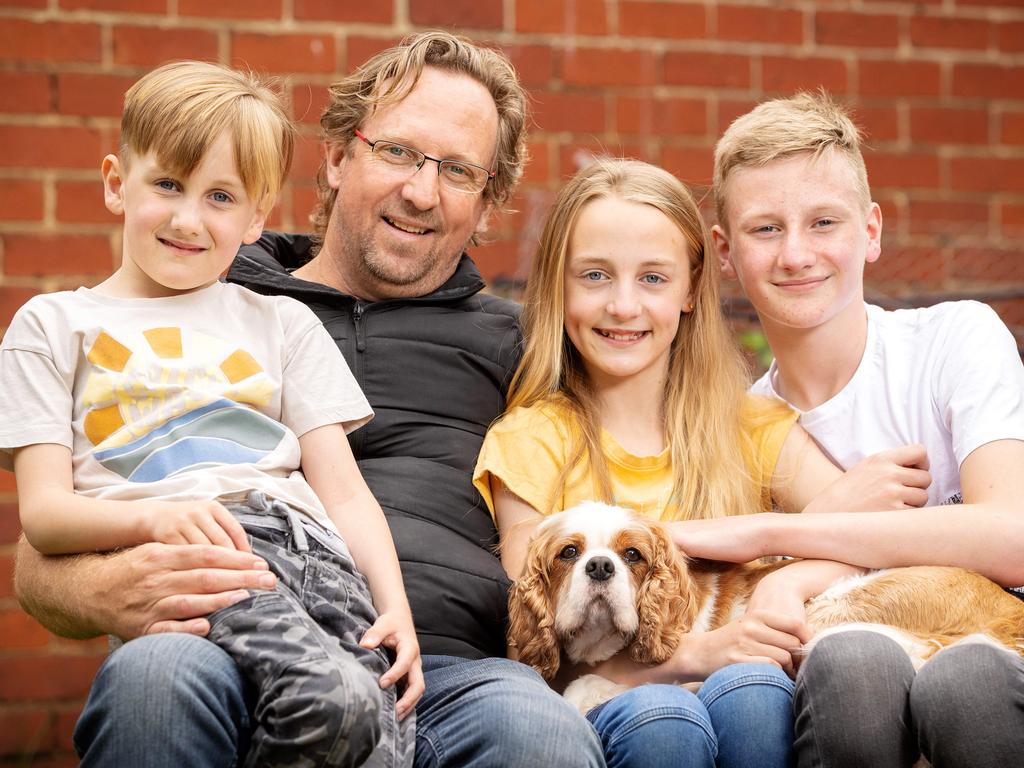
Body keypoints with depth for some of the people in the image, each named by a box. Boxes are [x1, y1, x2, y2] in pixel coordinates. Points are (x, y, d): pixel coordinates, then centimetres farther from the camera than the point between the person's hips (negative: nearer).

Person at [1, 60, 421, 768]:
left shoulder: (283, 324, 26)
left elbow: (345, 492, 17)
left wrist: (396, 609, -1)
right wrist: (153, 518, -15)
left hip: (307, 544, 3)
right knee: (337, 699, -31)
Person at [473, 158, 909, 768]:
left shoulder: (751, 429, 10)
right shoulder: (529, 443, 3)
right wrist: (696, 653, -20)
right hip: (600, 709, -2)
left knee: (752, 689, -31)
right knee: (661, 717, -34)